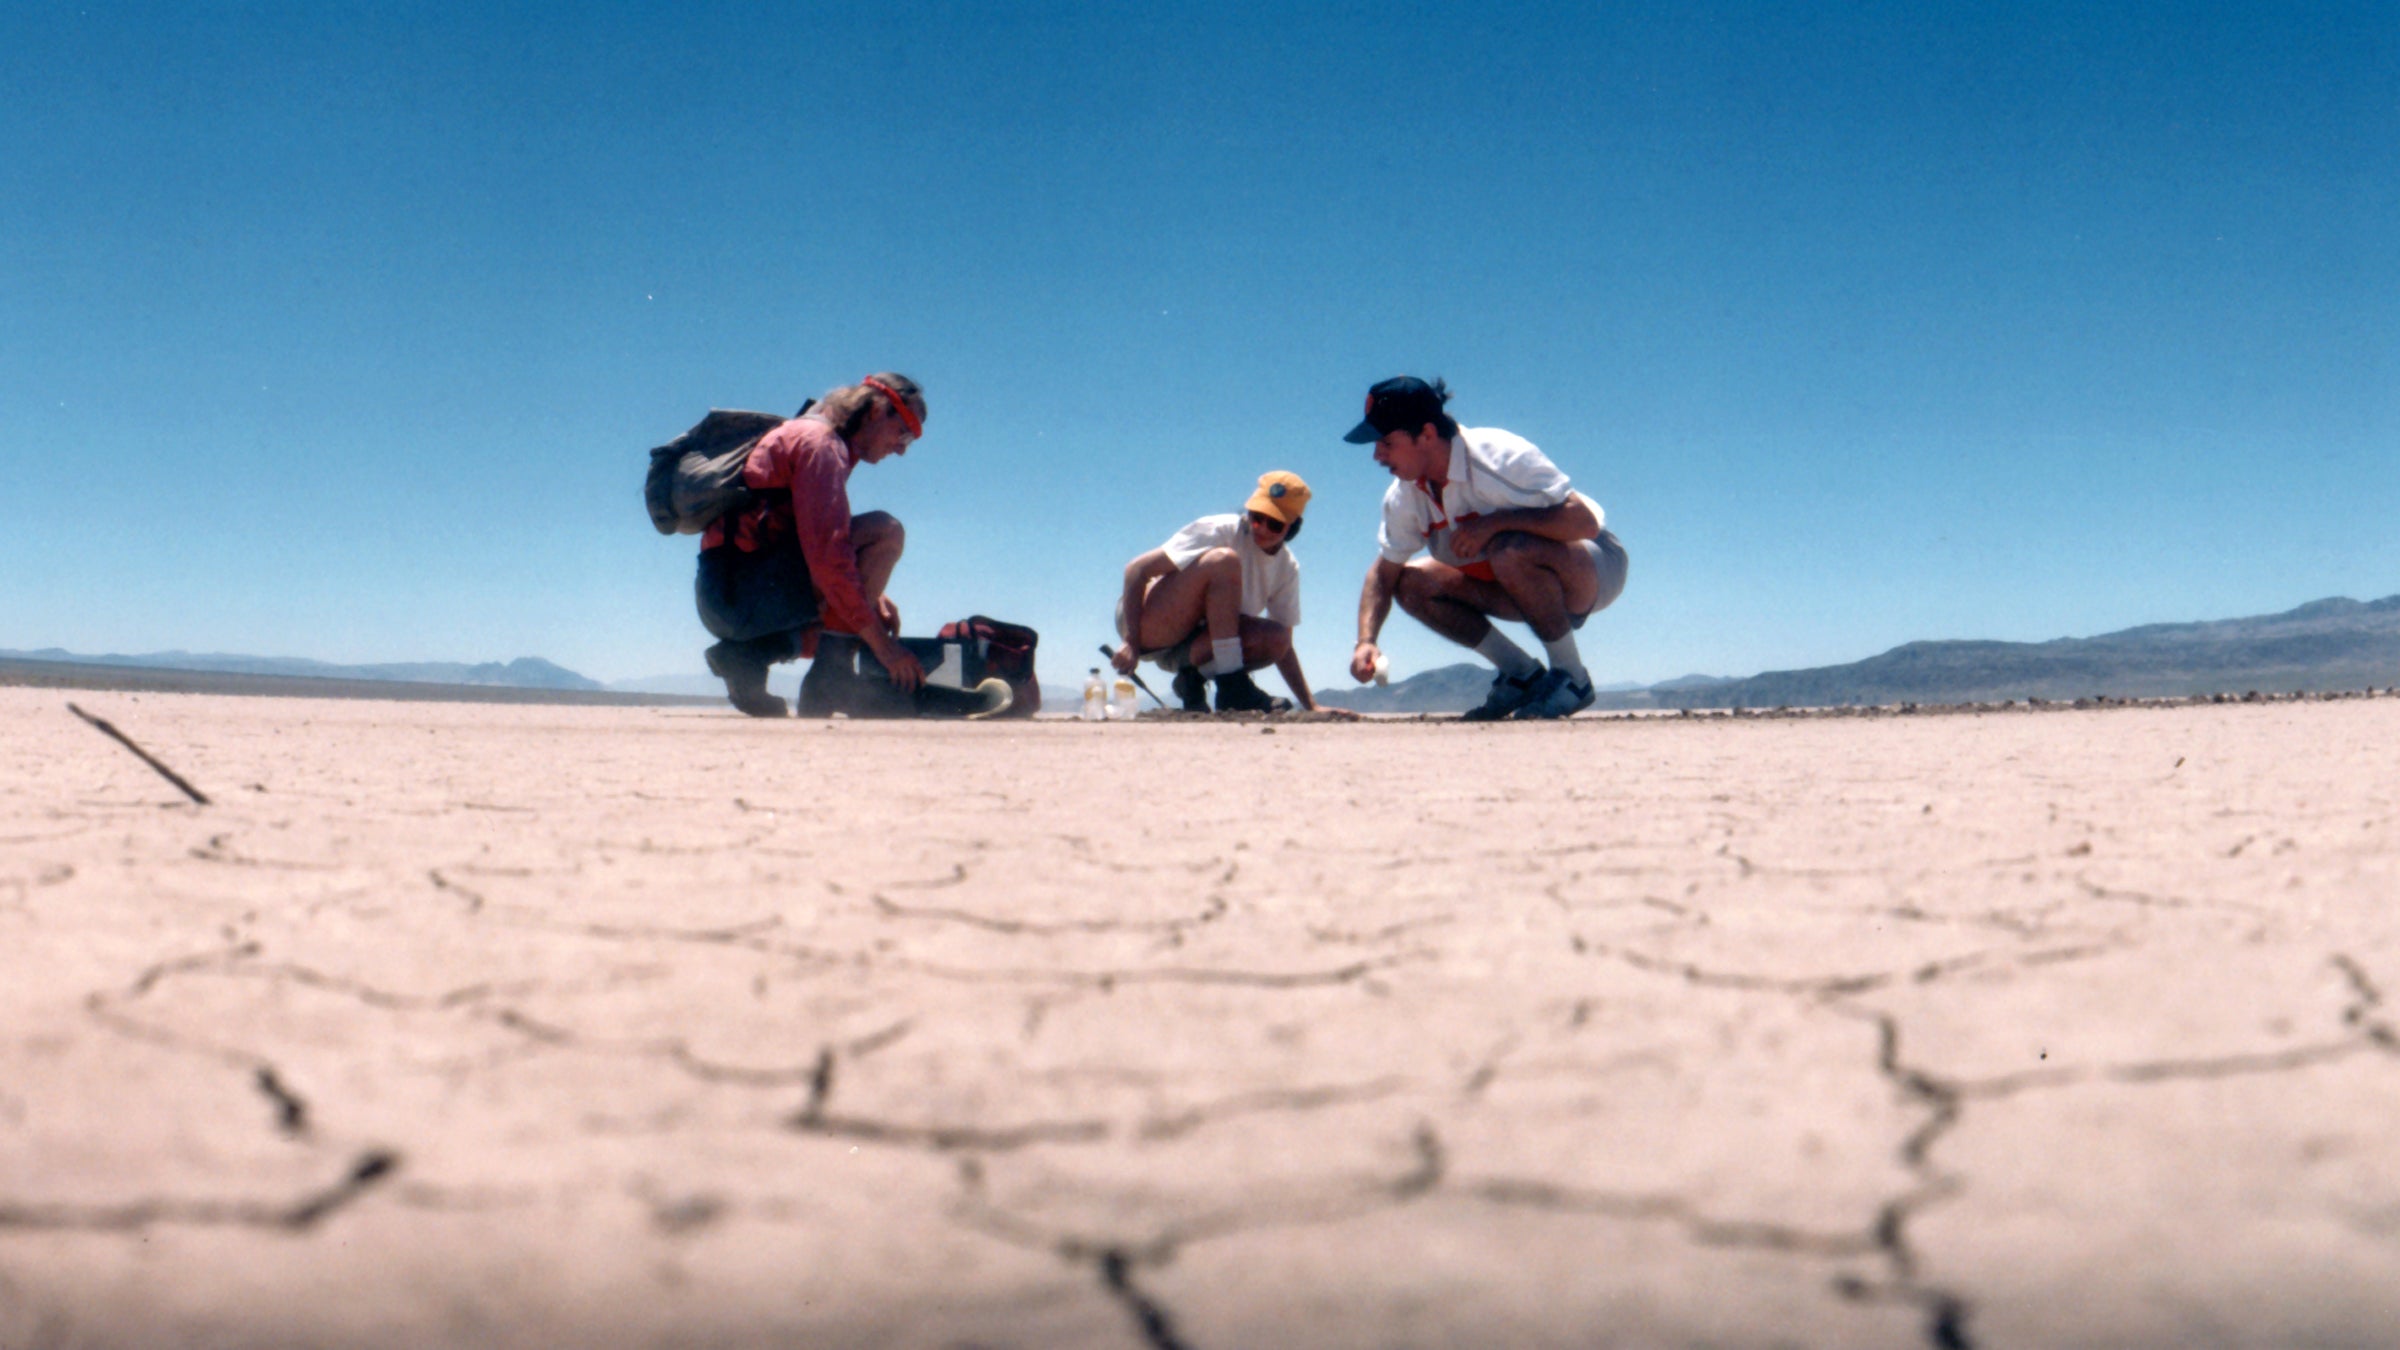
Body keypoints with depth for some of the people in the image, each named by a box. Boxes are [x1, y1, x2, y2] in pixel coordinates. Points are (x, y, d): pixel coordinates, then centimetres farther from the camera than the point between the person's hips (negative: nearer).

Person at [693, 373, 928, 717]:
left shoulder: (805, 436, 21)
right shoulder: (819, 443, -10)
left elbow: (823, 543, 25)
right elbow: (826, 557, -20)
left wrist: (871, 596, 9)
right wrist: (882, 644, -19)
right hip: (741, 594, -10)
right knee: (884, 532, -17)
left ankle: (750, 651, 5)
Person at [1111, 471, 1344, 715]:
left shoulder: (1287, 568, 2)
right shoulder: (1222, 531, -17)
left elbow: (1281, 647, 8)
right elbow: (1136, 569, -21)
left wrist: (1311, 706, -1)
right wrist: (1131, 643, -27)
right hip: (1149, 624, -6)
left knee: (1276, 639, -21)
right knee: (1224, 560, -30)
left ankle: (1194, 678, -6)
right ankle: (1231, 686, -31)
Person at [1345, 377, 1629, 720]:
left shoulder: (1501, 457, -28)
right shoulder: (1404, 496, -7)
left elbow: (1584, 522, -33)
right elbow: (1384, 572, 0)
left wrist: (1495, 522, -36)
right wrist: (1366, 641, -16)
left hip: (1596, 568, -7)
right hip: (1524, 586, 7)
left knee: (1510, 550, -38)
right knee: (1412, 583, -9)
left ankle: (1572, 676, -18)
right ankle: (1522, 673, -2)